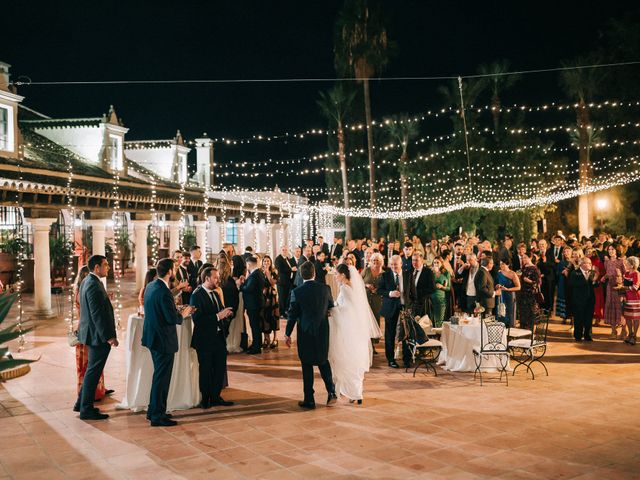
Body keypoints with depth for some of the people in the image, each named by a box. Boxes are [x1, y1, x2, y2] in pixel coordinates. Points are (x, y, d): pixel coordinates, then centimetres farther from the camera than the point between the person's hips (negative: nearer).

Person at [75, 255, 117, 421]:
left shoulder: (87, 281, 11)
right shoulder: (94, 285, -21)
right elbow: (98, 314, -25)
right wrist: (109, 337, -22)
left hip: (93, 333, 11)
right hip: (98, 334, -11)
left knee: (92, 370, 21)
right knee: (94, 371, -1)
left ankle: (82, 402, 31)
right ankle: (86, 410, 7)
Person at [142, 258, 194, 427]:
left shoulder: (150, 286, 5)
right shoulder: (164, 292, -24)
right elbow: (172, 319, -23)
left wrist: (177, 310, 11)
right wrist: (183, 314, -4)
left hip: (153, 337, 10)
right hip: (163, 340, -10)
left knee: (159, 375, 22)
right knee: (162, 378, 1)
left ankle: (153, 410, 32)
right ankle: (158, 416, 9)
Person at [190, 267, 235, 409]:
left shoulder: (215, 293, 13)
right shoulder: (196, 296, -14)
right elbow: (197, 319, -23)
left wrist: (226, 313, -4)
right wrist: (218, 316, -26)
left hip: (219, 338, 8)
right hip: (205, 340, -8)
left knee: (220, 369, 12)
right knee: (205, 370, 6)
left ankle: (215, 397, 26)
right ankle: (205, 399, 20)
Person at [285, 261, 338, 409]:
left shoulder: (296, 292, -11)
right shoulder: (325, 289, -5)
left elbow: (292, 315, -7)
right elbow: (331, 308, 7)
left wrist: (287, 334, 3)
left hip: (305, 333, -2)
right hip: (323, 332, 2)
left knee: (307, 366, 7)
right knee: (323, 361, 21)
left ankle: (309, 400, 11)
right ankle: (331, 391, 7)